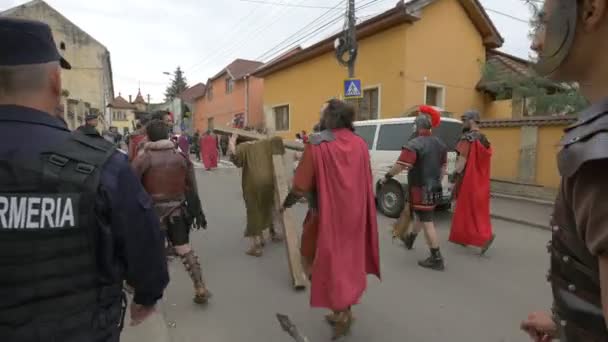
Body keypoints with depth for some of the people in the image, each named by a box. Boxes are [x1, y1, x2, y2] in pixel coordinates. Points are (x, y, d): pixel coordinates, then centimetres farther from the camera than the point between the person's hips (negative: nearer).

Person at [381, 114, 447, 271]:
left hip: (421, 189, -9)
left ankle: (436, 259, 0)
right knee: (421, 215, 25)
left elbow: (400, 165, -24)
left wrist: (387, 177, -9)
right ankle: (410, 239, 47)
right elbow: (443, 166, 18)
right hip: (434, 188, 9)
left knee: (427, 222, -4)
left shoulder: (414, 145, -19)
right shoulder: (440, 144, 10)